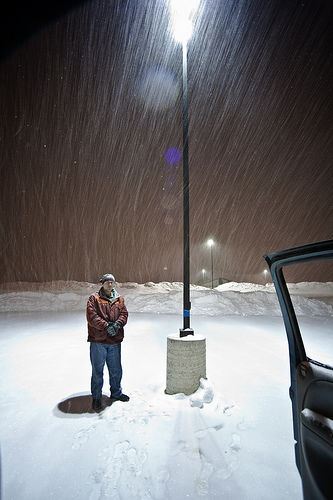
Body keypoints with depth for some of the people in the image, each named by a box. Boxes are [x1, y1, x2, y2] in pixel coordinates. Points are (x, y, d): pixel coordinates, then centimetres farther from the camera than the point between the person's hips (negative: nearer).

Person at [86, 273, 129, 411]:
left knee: (116, 370, 16)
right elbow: (92, 316, -12)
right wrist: (106, 326, -21)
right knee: (97, 370, 6)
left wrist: (118, 323, -15)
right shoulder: (94, 298, -3)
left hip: (115, 341, 4)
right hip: (98, 340, -4)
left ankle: (116, 393, 36)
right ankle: (96, 397, 24)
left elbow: (124, 313, 5)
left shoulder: (119, 299, 11)